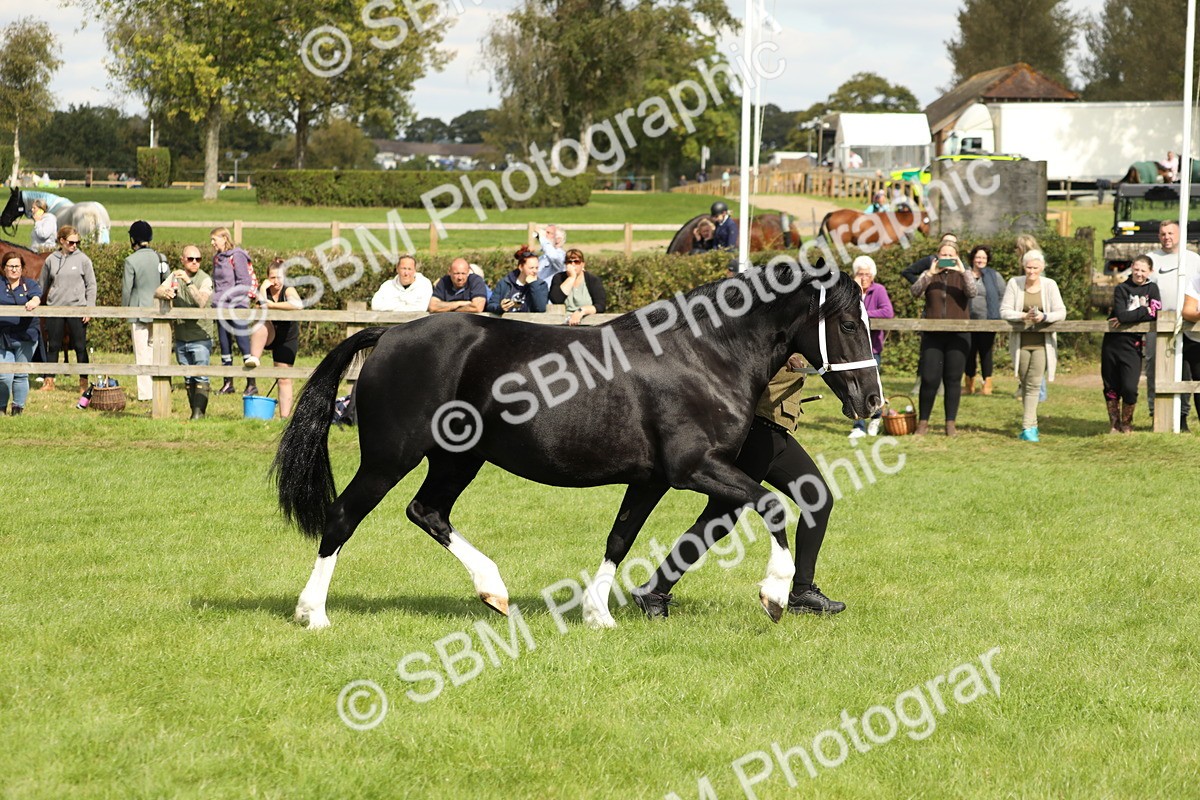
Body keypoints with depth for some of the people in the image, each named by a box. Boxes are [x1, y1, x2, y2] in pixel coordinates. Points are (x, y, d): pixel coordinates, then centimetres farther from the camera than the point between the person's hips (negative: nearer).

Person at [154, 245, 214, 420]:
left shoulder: (205, 279, -6)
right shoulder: (175, 276, 9)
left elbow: (201, 302, -21)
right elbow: (157, 291, -3)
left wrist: (189, 282, -31)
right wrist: (165, 293, -28)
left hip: (200, 338, -5)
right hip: (181, 338, 5)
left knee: (201, 377, -11)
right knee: (188, 379, 9)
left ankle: (199, 412, -11)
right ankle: (193, 411, 15)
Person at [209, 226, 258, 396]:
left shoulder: (237, 256, -8)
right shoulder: (217, 258, 15)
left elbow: (244, 282, -13)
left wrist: (229, 297, -17)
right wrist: (215, 300, 8)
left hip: (237, 306, -8)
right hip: (221, 307, 8)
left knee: (242, 341, -9)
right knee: (224, 344, 9)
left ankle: (252, 383, -7)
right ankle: (228, 383, 15)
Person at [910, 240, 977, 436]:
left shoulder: (964, 276, 8)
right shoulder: (929, 275, 9)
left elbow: (973, 292, -12)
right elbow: (915, 292, -9)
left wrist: (963, 272, -23)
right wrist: (930, 274, -20)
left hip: (957, 335, 0)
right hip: (932, 335, 0)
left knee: (953, 380, 1)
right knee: (929, 379, -5)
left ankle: (951, 423, 8)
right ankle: (923, 422, 5)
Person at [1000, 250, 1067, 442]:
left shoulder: (1049, 285, -2)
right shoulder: (1014, 283, -1)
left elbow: (1061, 312, -5)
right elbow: (1004, 311, -5)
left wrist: (1044, 317, -24)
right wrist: (1023, 316, -22)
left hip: (1042, 342, -1)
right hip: (1020, 341, 1)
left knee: (1034, 384, -11)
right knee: (1025, 384, 8)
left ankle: (1028, 427, -13)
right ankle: (1032, 425, 21)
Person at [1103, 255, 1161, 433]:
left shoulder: (1152, 289, 7)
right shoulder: (1122, 288, 1)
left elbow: (1154, 313, -7)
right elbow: (1120, 314, -12)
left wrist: (1125, 318, -11)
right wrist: (1145, 311, -9)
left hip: (1133, 345, 0)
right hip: (1113, 343, 0)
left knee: (1129, 388, -11)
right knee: (1111, 387, 5)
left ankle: (1127, 424, 10)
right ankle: (1114, 424, 20)